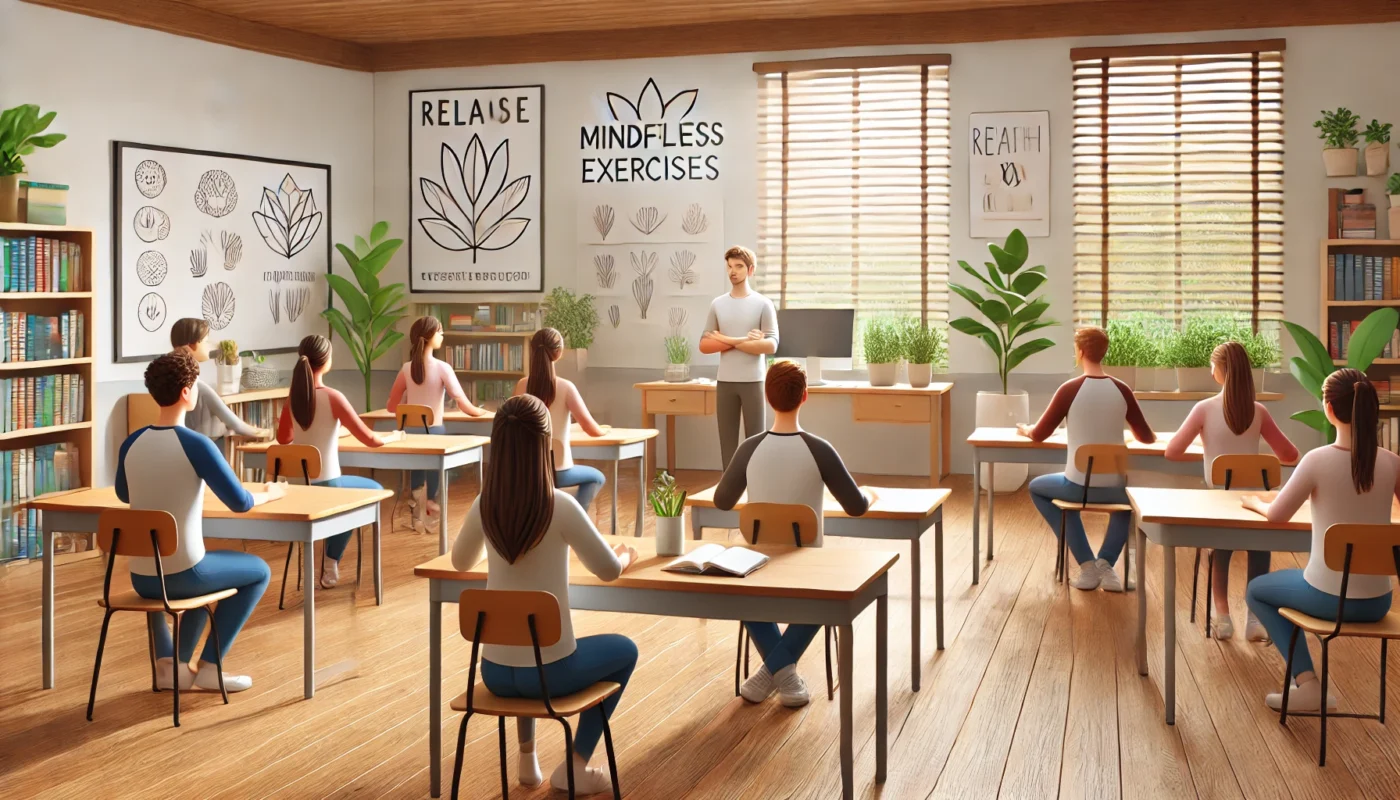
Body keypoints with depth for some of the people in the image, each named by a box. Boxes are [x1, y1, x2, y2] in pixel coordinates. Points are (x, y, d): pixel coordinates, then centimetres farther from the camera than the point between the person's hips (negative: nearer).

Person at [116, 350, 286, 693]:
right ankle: (210, 665, 17)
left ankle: (167, 663, 26)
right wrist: (267, 494, 8)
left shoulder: (131, 444, 2)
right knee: (259, 570, 21)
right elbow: (240, 503, -14)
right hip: (183, 574, -6)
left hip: (141, 577, 6)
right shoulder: (196, 444, -16)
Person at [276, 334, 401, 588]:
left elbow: (283, 438, 15)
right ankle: (330, 562, 18)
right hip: (324, 484, -6)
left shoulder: (293, 396, -1)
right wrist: (393, 436, 8)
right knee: (375, 490, 22)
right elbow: (370, 439, -13)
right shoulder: (333, 397, -17)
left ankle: (330, 563, 30)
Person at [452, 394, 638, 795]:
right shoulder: (560, 506, -18)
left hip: (495, 670, 5)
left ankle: (528, 759, 39)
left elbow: (461, 562, 14)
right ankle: (574, 767, 21)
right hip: (550, 670, -5)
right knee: (624, 650, 25)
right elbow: (609, 571, -7)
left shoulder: (483, 506, -6)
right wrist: (625, 556, 16)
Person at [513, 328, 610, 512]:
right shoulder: (565, 387, -15)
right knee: (596, 478, 26)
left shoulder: (521, 385, -3)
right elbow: (591, 429, -16)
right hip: (556, 471, -4)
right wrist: (604, 430, 7)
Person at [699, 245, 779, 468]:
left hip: (753, 382, -3)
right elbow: (704, 345, 3)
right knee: (727, 441, 5)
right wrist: (743, 341, -10)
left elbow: (771, 345, -11)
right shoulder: (717, 304, 7)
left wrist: (728, 340, -12)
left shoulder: (763, 304, -2)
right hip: (725, 382, 3)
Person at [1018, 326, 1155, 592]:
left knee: (1037, 488, 29)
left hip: (1078, 485, -3)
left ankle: (1087, 564, 18)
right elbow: (1147, 438, 8)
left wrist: (1025, 429, 22)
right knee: (1128, 497, 40)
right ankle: (1106, 561, 14)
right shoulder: (1121, 390, -2)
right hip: (1114, 486, 3)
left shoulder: (1070, 389, -11)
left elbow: (1039, 435, -2)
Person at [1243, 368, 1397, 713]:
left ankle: (1307, 682, 9)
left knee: (1256, 590, 25)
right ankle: (1307, 683, 30)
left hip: (1329, 597, -5)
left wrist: (1255, 502, 14)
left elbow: (1276, 515, -7)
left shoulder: (1318, 459, -18)